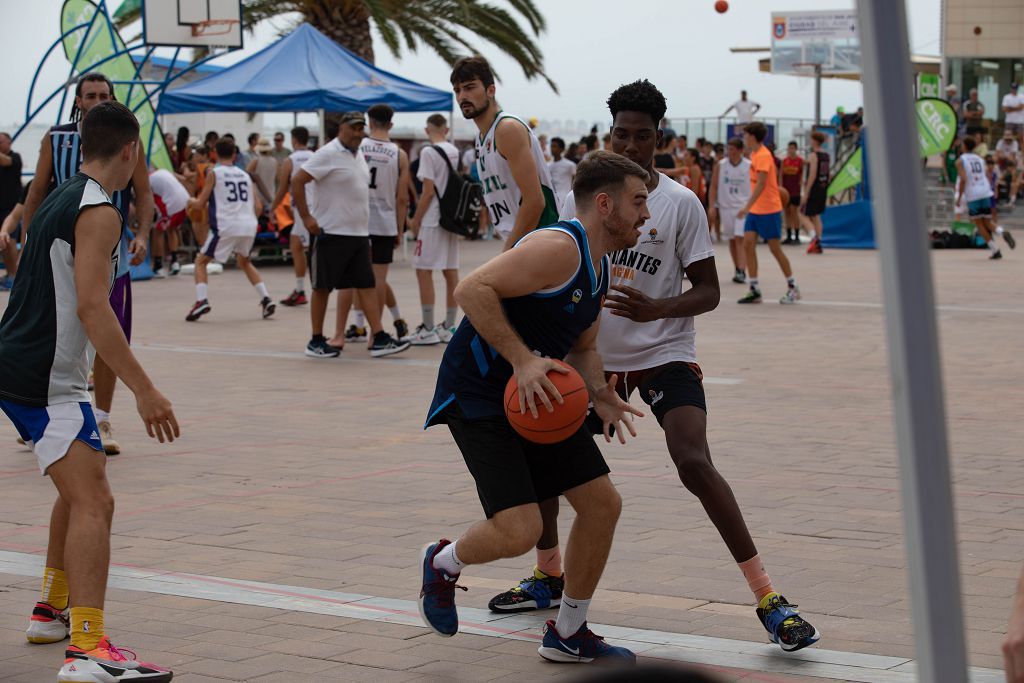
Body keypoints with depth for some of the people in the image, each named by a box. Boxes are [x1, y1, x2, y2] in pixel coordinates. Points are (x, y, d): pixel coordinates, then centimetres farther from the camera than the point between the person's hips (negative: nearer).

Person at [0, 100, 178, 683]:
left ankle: (52, 610, 37)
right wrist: (144, 391, -25)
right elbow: (91, 306, -23)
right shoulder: (99, 212, -13)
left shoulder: (59, 201, 17)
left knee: (83, 490, 26)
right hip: (47, 381, -10)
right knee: (93, 503, -18)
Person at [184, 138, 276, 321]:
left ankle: (201, 301, -8)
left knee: (201, 261, 11)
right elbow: (258, 207, 14)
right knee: (244, 261, 29)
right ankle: (266, 299, 17)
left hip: (226, 225, -4)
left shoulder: (214, 173, 4)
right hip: (249, 225, 4)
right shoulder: (244, 175, 17)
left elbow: (201, 202, 3)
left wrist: (190, 201, 25)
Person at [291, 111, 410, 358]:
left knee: (367, 285, 2)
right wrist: (306, 217, -18)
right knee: (322, 287, 1)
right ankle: (316, 342, 9)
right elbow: (297, 181, -16)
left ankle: (379, 339, 0)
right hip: (332, 233, -8)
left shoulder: (359, 157, 14)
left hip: (359, 233, 8)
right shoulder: (328, 154, -11)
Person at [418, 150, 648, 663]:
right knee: (520, 530, -19)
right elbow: (472, 290, -28)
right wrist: (522, 360, -31)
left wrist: (601, 395, 3)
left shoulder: (600, 269, 11)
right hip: (477, 395, -10)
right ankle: (443, 564, 16)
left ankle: (568, 634, 21)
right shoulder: (559, 248, -21)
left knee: (602, 503, 5)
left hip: (538, 393, 10)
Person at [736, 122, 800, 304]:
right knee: (748, 243, -4)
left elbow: (761, 184, -24)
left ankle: (792, 287, 14)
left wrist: (747, 206, -30)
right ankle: (754, 290, -3)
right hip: (755, 210, 8)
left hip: (769, 209, -8)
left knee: (775, 248, 0)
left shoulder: (764, 156, -16)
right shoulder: (755, 154, 11)